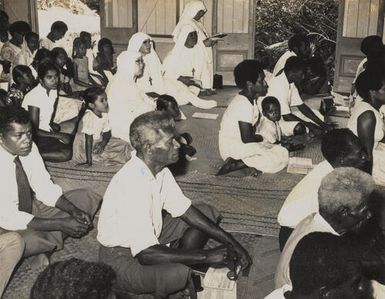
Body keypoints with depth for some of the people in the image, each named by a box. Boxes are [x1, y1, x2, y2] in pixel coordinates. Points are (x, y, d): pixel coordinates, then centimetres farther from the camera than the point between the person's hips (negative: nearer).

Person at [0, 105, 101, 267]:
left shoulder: (30, 147, -10)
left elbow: (45, 187, 0)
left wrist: (74, 210, -17)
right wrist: (61, 224, -31)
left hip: (31, 208, 7)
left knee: (87, 197, -1)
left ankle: (44, 245, -13)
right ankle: (54, 239, -2)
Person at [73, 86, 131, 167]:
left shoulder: (104, 115, -2)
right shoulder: (89, 117, -25)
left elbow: (107, 133, 6)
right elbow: (88, 139, -27)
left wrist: (103, 143, -18)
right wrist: (89, 161, -28)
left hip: (99, 142, 7)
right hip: (83, 147, -7)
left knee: (123, 145, -3)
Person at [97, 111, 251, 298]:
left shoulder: (159, 169, -8)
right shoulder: (131, 185, -34)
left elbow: (184, 210, 0)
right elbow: (147, 254, -36)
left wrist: (231, 243, -6)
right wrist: (206, 256, -29)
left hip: (148, 235, 8)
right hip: (121, 257, -8)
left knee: (208, 213, 5)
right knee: (178, 275, -36)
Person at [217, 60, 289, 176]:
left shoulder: (250, 98, 8)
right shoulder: (244, 105, -22)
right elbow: (246, 139, -22)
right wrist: (261, 138, -4)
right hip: (233, 148, -10)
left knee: (282, 152, 9)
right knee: (281, 157, -15)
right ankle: (234, 164, -18)